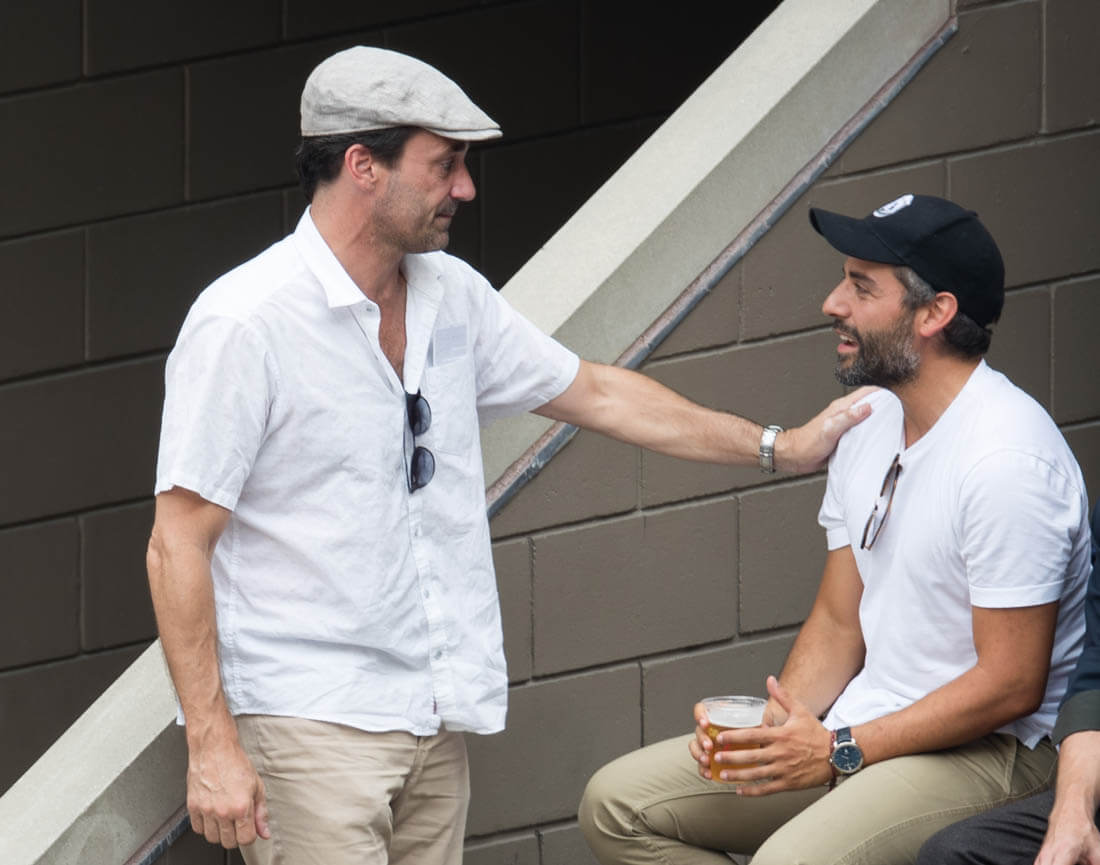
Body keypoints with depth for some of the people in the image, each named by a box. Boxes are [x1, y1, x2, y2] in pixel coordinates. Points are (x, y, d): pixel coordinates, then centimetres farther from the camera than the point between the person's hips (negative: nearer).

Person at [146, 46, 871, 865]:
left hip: (434, 721, 7)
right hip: (311, 726, -7)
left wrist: (780, 448, 29)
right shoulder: (246, 322, -12)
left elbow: (594, 393, 26)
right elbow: (179, 545, -12)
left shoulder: (451, 296, 11)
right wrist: (211, 745, -17)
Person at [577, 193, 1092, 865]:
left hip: (987, 752, -9)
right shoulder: (872, 423, 10)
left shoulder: (1008, 458, -20)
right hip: (858, 735, 10)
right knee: (618, 805, 3)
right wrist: (777, 722, -5)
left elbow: (1011, 684, -21)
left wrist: (839, 752, -18)